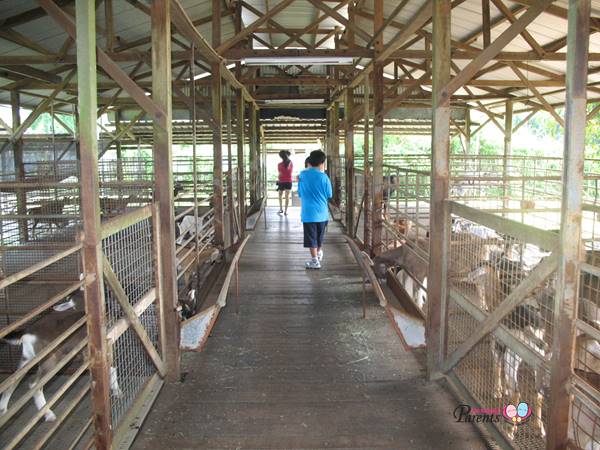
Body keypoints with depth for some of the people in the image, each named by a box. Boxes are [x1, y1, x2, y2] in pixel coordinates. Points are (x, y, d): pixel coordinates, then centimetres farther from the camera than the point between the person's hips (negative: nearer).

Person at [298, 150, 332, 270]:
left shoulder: (302, 175, -4)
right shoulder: (323, 177, -8)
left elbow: (299, 193, 6)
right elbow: (329, 194, 0)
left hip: (308, 212, -1)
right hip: (322, 212, 1)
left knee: (311, 237, 3)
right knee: (320, 236, 19)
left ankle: (315, 261, 3)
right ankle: (319, 254, 38)